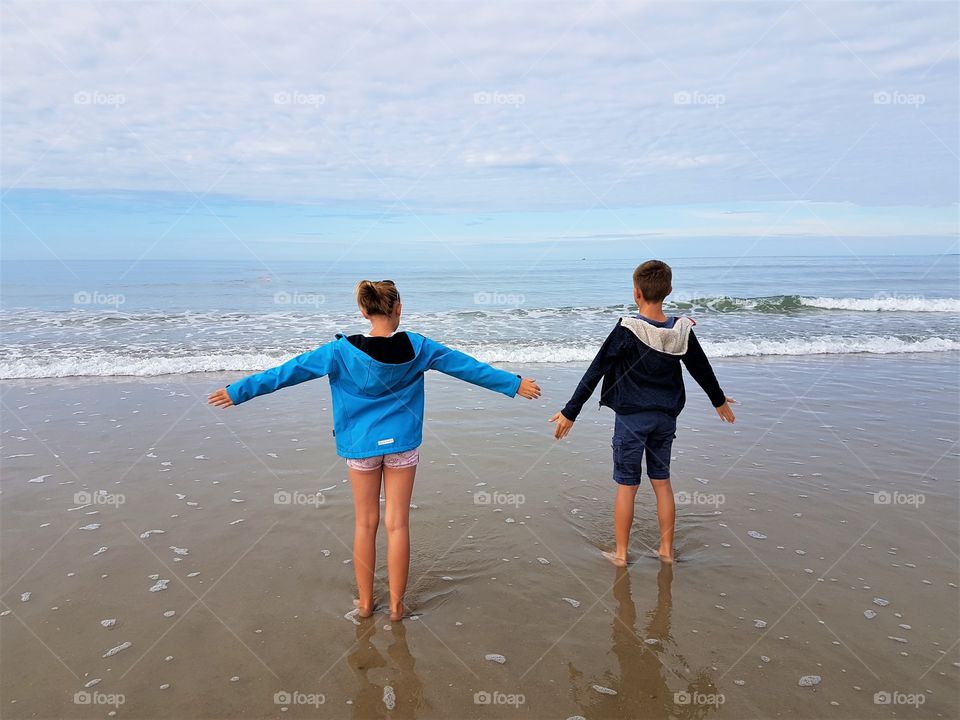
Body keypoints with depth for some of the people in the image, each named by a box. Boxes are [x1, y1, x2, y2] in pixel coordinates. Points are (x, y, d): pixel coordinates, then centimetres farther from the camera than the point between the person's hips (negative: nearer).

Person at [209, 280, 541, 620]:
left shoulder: (342, 351, -11)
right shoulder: (416, 346, -9)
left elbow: (290, 370, -7)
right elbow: (467, 366, -1)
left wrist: (238, 391, 3)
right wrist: (514, 384, 9)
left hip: (361, 446, 0)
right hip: (401, 445, 0)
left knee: (365, 523, 13)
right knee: (397, 524, 7)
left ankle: (365, 602, 24)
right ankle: (396, 604, 18)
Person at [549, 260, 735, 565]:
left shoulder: (627, 330, -18)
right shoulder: (682, 330, -4)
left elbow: (595, 373, -16)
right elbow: (702, 369, 11)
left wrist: (570, 412, -10)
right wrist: (719, 400, 28)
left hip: (632, 417, -4)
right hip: (666, 417, 4)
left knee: (627, 486, 6)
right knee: (662, 482, 16)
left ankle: (621, 553, 17)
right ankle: (666, 550, 26)